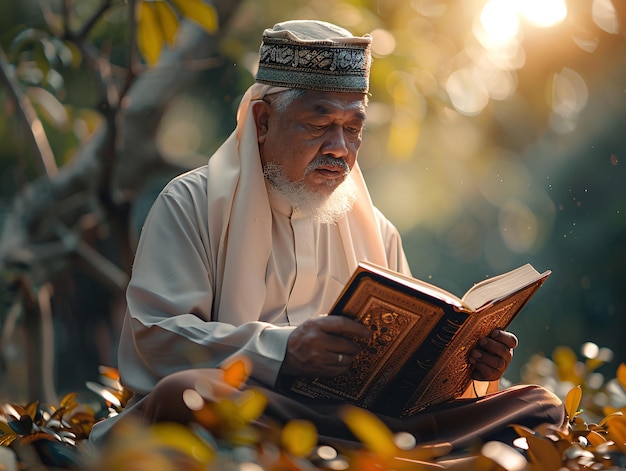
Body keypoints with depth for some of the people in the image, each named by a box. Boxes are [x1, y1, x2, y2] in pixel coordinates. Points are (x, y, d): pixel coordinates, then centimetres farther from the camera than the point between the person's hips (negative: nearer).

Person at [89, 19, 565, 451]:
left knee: (539, 402, -13)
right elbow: (155, 335, -6)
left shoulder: (374, 230, 22)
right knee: (184, 393, -40)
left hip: (353, 417, 4)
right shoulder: (193, 203, 7)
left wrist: (463, 362, -4)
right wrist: (281, 350, -21)